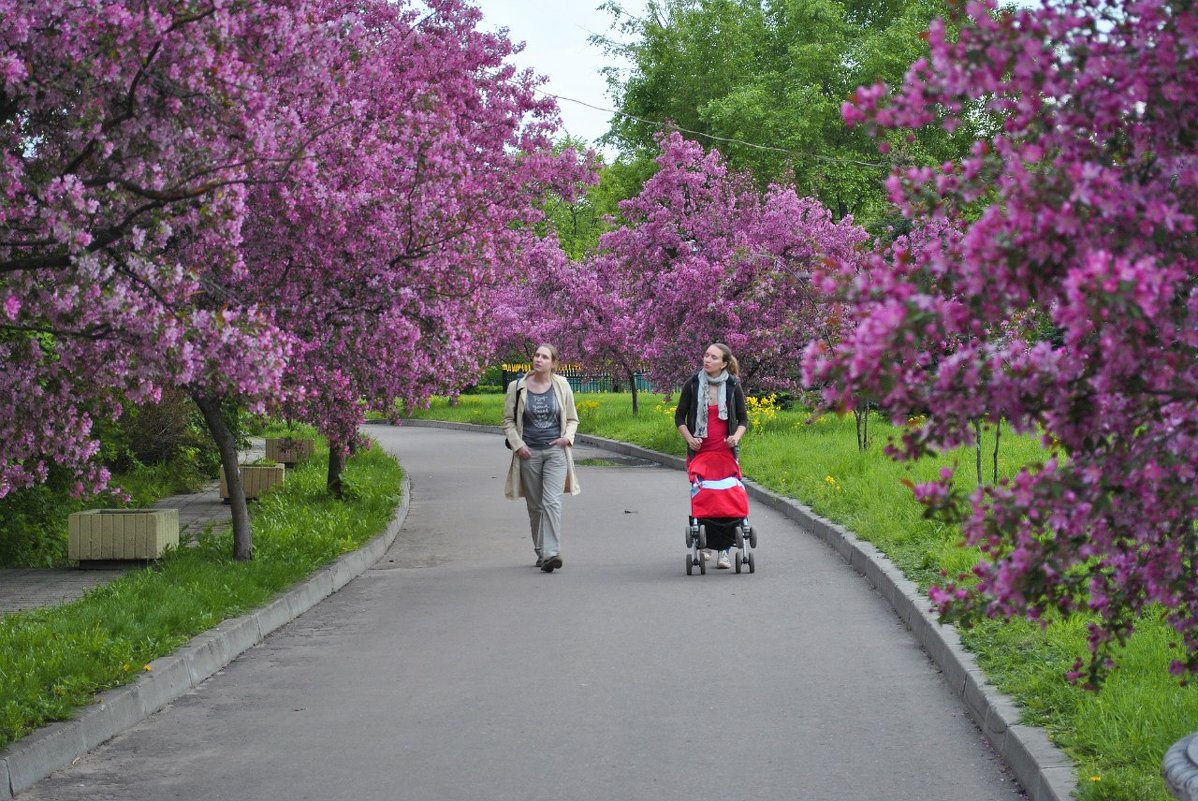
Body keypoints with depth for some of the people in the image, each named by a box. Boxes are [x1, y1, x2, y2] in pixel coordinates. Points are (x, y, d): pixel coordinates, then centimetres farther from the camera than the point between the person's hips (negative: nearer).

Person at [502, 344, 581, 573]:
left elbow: (572, 419, 13)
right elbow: (508, 420, 7)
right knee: (535, 506, 8)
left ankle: (551, 553, -21)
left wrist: (568, 437, -6)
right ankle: (541, 552, 20)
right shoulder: (518, 387, 2)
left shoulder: (562, 386, 4)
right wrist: (517, 445, -6)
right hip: (529, 453, 1)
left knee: (552, 502, -15)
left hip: (556, 451, -1)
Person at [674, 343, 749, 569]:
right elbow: (679, 417, 8)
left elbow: (743, 419, 9)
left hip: (725, 451, -1)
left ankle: (723, 550, -4)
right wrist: (689, 438, -7)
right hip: (699, 451, 1)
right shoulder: (693, 385, 1)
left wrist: (737, 436, -11)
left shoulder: (733, 386, 1)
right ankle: (704, 544, 18)